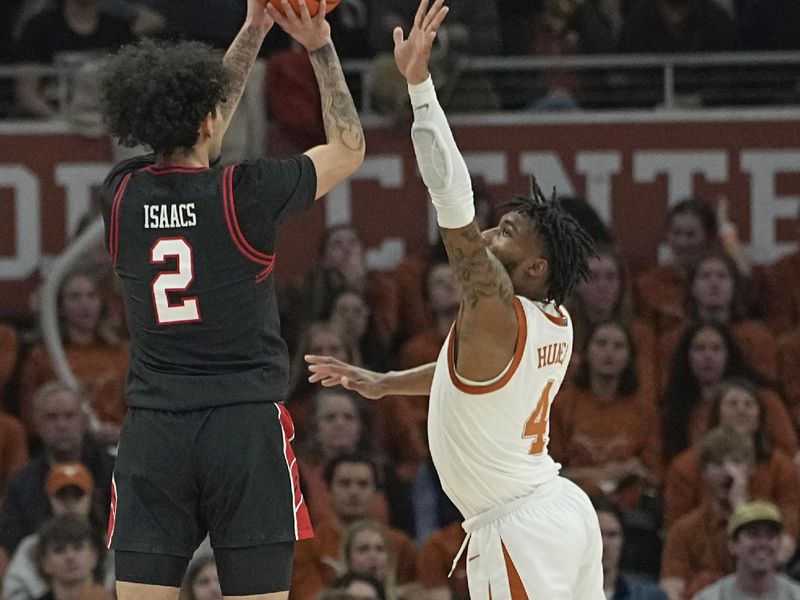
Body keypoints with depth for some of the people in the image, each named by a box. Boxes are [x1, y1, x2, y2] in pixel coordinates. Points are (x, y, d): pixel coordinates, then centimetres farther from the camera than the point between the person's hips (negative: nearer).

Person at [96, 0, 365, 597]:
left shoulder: (122, 195, 3)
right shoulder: (245, 194, -9)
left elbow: (193, 131, 22)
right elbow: (349, 147, 8)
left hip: (151, 435, 3)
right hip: (246, 429, -3)